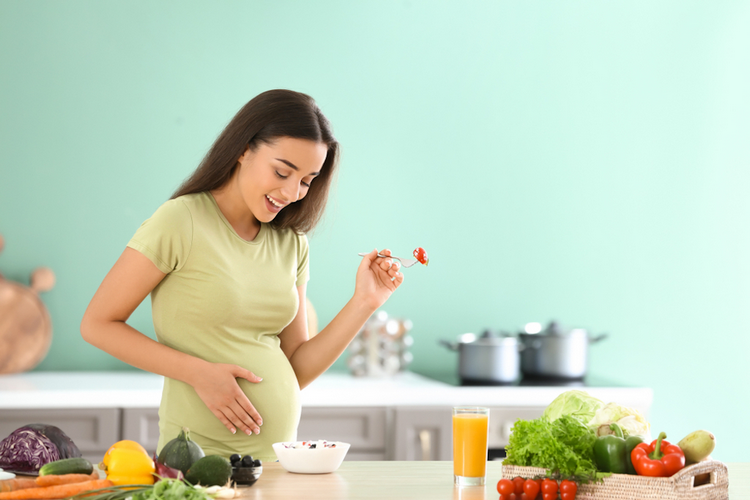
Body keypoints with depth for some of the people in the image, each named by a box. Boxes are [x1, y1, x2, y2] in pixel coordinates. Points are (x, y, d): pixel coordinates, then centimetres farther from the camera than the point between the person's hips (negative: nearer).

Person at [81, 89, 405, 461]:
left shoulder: (292, 245, 8)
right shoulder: (181, 222, -9)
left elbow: (296, 372, 8)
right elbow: (97, 325, -8)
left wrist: (364, 303, -3)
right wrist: (199, 373, -15)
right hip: (199, 455, -5)